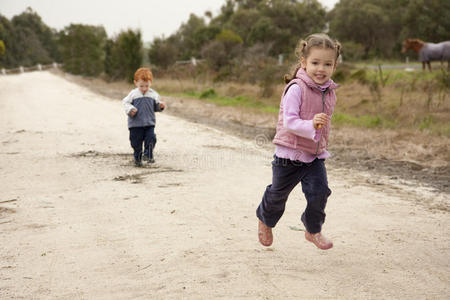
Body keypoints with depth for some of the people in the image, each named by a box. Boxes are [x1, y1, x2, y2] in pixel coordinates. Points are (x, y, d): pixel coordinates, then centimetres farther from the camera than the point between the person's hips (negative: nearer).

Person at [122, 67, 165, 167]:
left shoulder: (153, 94, 6)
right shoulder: (133, 94, -3)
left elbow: (155, 106, 16)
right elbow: (126, 102, 1)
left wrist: (160, 106, -6)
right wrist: (130, 110, -18)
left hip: (149, 122, 2)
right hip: (136, 123, -1)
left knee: (151, 138, -10)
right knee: (136, 141, 5)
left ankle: (148, 155, 5)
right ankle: (137, 159, 20)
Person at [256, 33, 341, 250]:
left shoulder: (329, 91, 3)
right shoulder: (296, 88, -20)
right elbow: (289, 121, -27)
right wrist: (310, 125, -42)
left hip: (315, 155, 5)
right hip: (289, 154, -5)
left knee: (319, 192, -8)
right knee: (278, 193, 13)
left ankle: (313, 230, 18)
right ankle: (265, 220, 44)